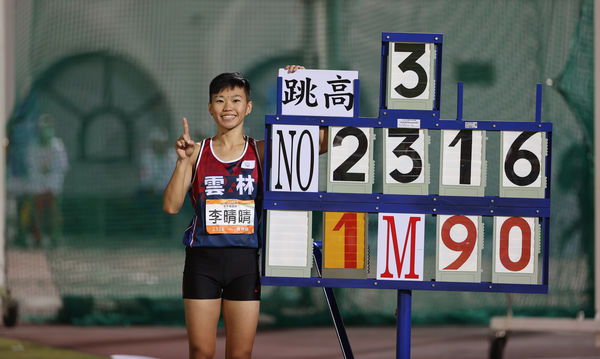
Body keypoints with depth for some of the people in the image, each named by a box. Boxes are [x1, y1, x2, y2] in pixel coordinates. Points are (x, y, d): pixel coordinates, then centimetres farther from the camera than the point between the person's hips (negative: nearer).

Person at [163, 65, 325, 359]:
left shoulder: (262, 152, 4)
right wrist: (182, 161, -10)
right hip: (203, 259, 0)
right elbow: (171, 206, 0)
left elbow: (320, 141, -3)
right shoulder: (198, 152, 5)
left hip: (245, 260, 0)